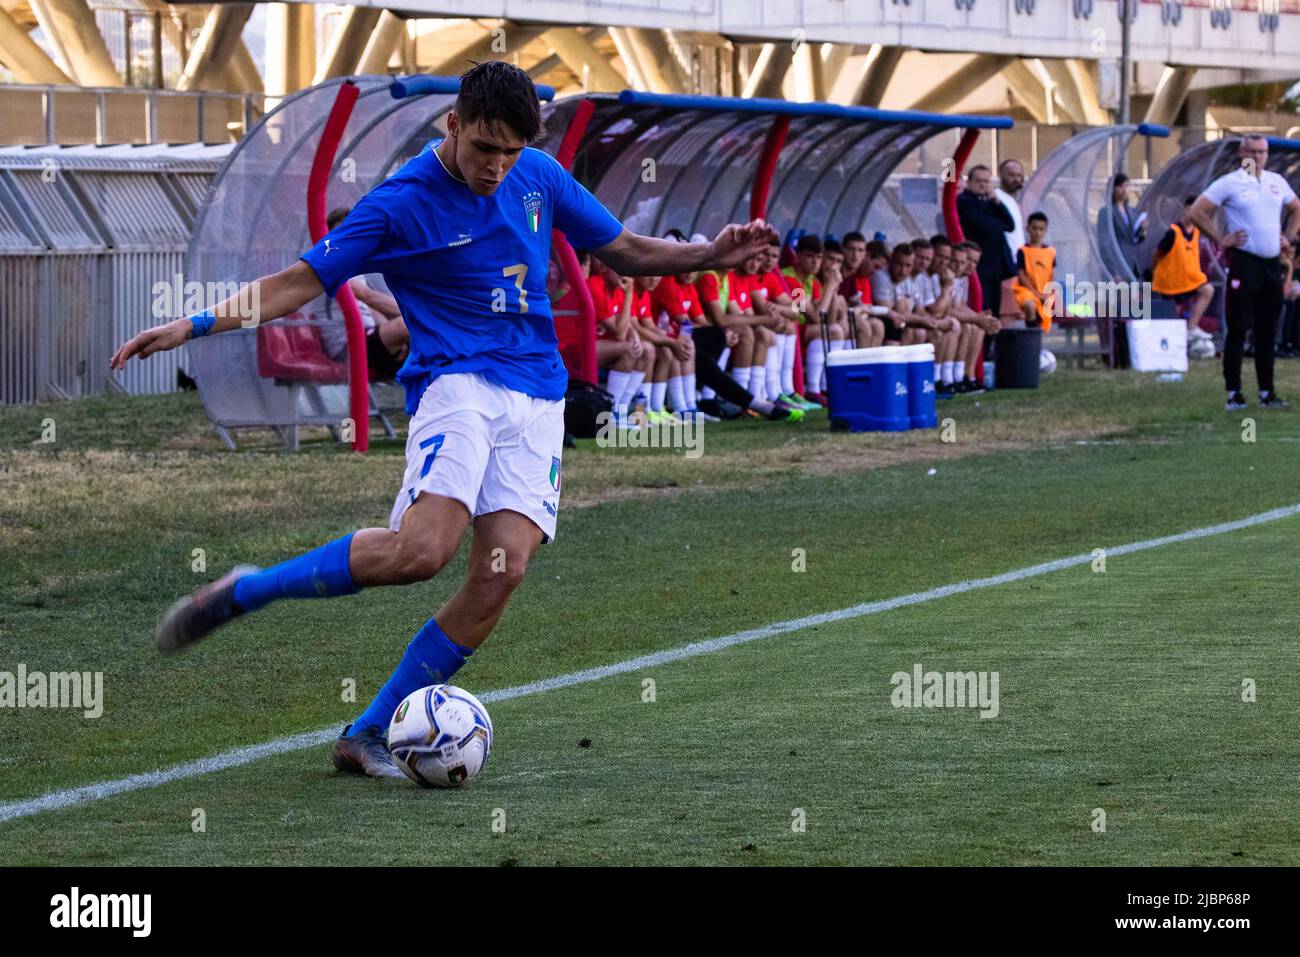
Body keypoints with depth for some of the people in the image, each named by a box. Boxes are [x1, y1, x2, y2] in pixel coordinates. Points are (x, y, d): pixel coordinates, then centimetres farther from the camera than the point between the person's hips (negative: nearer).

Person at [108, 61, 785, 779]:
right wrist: (194, 326, -15)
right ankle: (243, 592, -9)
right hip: (457, 385, -5)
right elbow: (300, 283, -4)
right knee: (420, 550, -29)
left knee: (501, 572, -14)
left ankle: (368, 736, -4)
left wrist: (710, 256, 8)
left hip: (538, 400, 5)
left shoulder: (539, 176, 11)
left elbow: (622, 250, 23)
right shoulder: (402, 203, -4)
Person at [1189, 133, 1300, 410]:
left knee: (1267, 332, 9)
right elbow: (1197, 213, -7)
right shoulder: (1229, 183, -5)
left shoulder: (1277, 182, 12)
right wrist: (1220, 239, -8)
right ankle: (1234, 394, -1)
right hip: (1243, 262, -5)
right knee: (1238, 330, -4)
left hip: (1272, 263, 5)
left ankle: (1267, 393, 14)